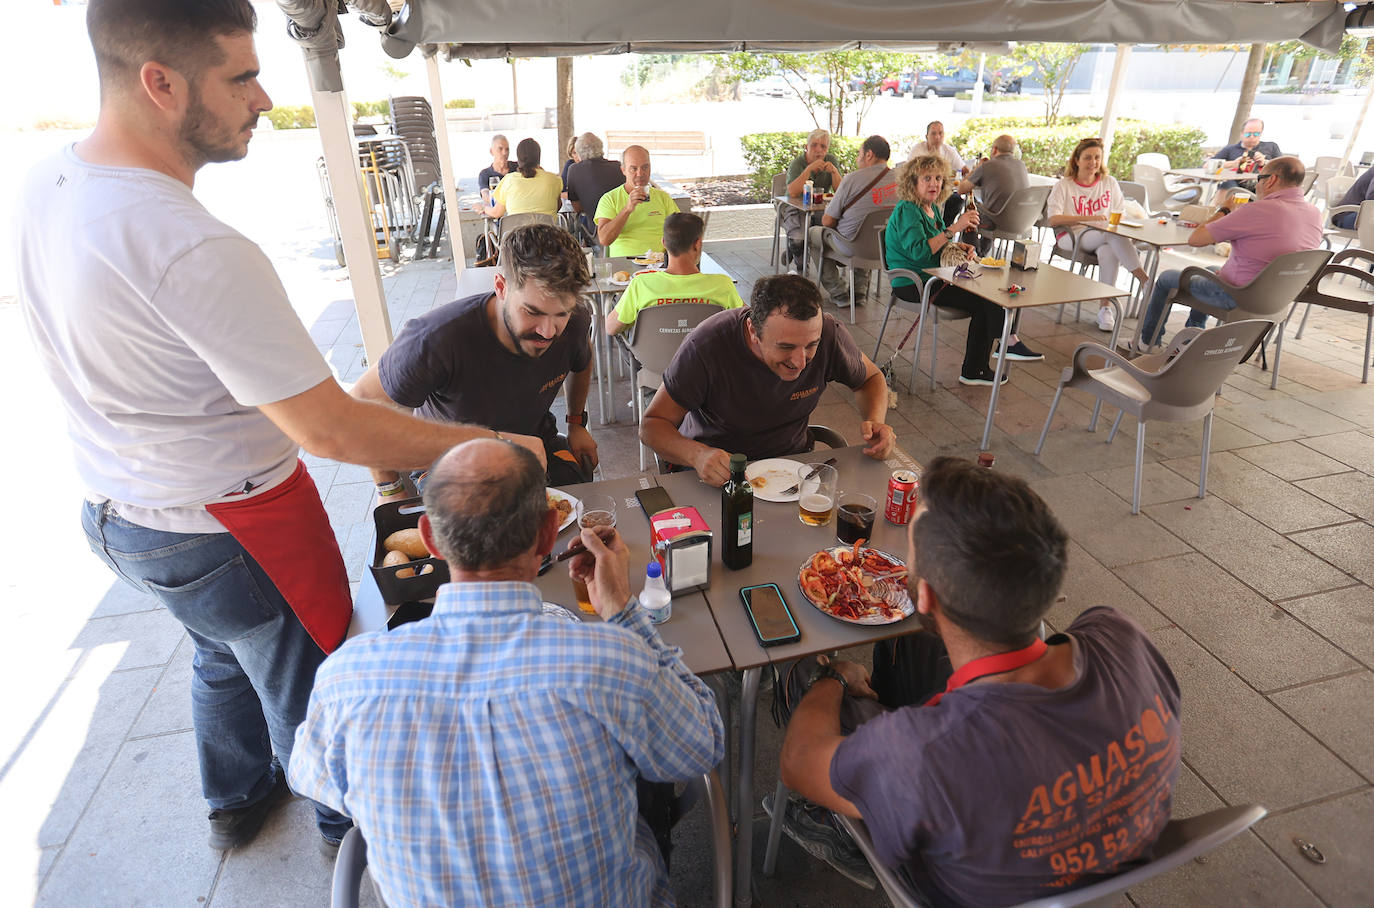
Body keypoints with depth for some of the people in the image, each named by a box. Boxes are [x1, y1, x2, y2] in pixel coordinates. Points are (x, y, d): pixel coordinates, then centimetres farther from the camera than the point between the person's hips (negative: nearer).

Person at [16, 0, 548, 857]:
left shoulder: (45, 185, -3)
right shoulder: (197, 252, -33)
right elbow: (331, 431, -32)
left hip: (117, 507, 9)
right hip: (227, 526, -8)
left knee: (226, 655, 31)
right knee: (309, 676, 17)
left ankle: (239, 799, 57)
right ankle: (346, 825, 44)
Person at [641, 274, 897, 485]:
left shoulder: (827, 333, -18)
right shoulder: (706, 346, -27)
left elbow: (869, 377, 5)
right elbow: (652, 425, -19)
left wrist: (875, 421, -17)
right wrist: (697, 455, -40)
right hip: (716, 470, -3)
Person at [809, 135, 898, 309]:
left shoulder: (852, 179, -17)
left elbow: (827, 221, -11)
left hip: (851, 246, -6)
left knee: (813, 233, 19)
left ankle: (839, 294, 17)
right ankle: (860, 290, 34)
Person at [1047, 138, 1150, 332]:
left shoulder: (1110, 183, 17)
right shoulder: (1064, 185, 5)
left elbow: (1120, 214, 20)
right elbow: (1053, 220, -9)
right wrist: (1089, 218, -19)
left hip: (1105, 238, 3)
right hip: (1071, 237, -3)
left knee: (1109, 252, -35)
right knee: (1114, 235, -33)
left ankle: (1105, 307, -28)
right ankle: (1143, 278, -31)